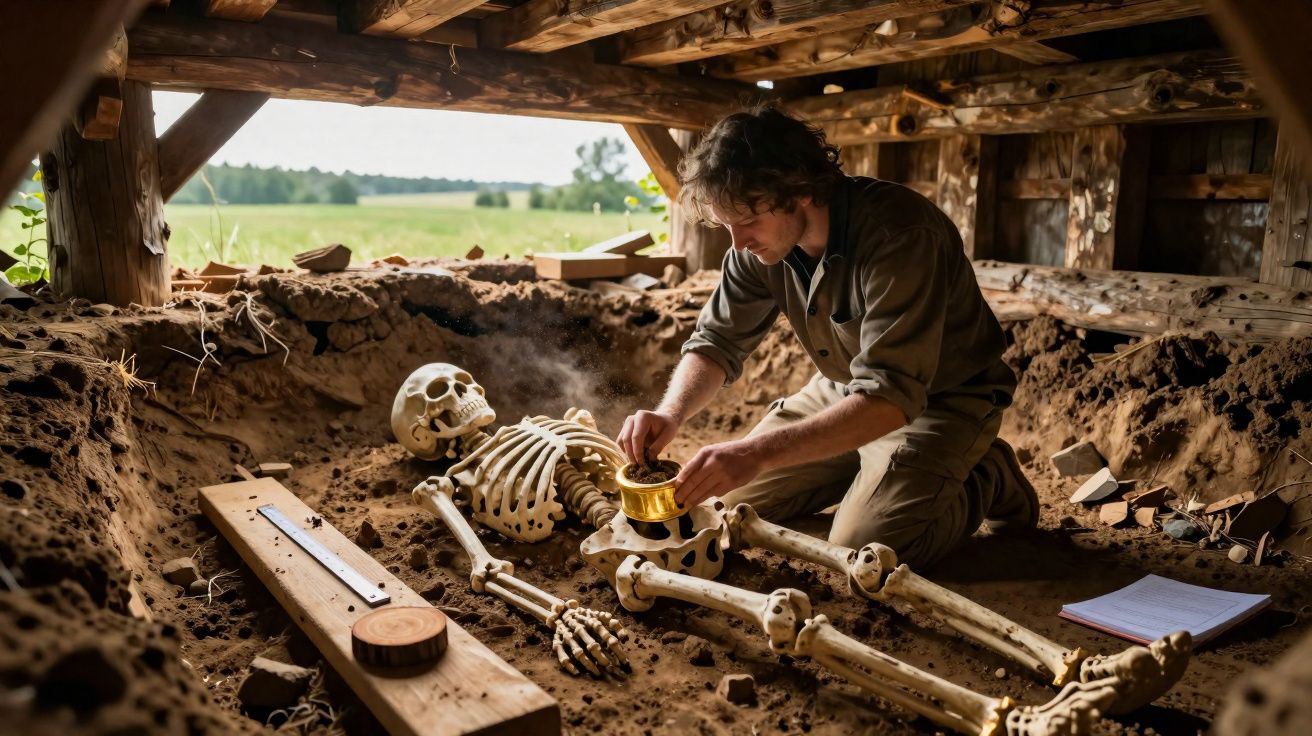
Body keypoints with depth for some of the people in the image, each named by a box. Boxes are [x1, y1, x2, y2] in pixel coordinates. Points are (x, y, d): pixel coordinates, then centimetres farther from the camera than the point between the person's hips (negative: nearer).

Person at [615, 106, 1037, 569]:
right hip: (845, 389, 7)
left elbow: (891, 396, -39)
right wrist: (671, 414, -27)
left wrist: (756, 453, -48)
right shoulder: (760, 242, -13)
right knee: (732, 501, 2)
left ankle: (988, 482, 5)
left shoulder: (900, 234, -34)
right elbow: (717, 341, -6)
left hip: (941, 398, -6)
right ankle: (866, 471, 22)